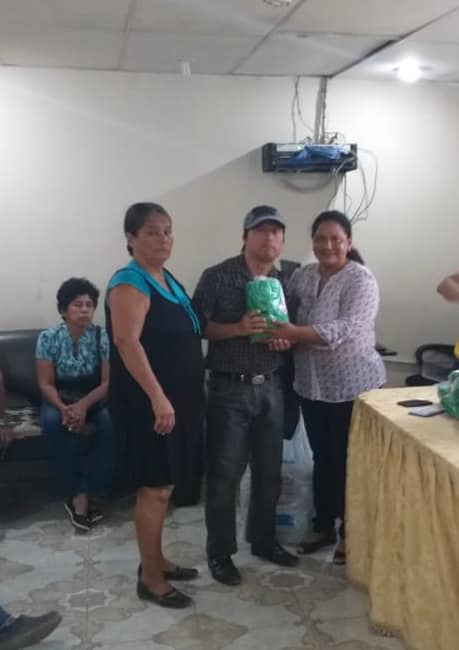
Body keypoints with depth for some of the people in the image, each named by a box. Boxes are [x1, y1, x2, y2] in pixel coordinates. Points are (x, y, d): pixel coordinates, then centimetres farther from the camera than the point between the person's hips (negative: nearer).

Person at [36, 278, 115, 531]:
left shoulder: (103, 337, -10)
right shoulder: (48, 338, -9)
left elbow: (109, 381, -12)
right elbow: (46, 384, -9)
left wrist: (84, 405, -29)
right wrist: (64, 408, -28)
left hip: (96, 399, 0)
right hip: (59, 400, 0)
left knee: (111, 422, -32)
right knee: (52, 422, -34)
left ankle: (88, 493, -22)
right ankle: (76, 493, -23)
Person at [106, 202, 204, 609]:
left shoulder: (168, 280, 14)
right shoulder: (130, 283, -14)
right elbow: (127, 343, -24)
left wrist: (180, 397, 20)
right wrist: (157, 397, -28)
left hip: (179, 398, 9)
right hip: (147, 402, -9)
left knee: (164, 486, 16)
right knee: (155, 488, -3)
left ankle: (156, 561, 29)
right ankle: (150, 578, 9)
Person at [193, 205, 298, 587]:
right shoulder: (217, 277, -8)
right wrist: (238, 328, -24)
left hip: (271, 387, 5)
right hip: (230, 389, -5)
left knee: (269, 471, 14)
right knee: (225, 474, 1)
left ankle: (264, 540, 31)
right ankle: (220, 552, 15)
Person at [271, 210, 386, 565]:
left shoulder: (361, 280, -14)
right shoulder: (301, 276, 6)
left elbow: (348, 328, -26)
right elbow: (285, 318, 9)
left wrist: (297, 333, -34)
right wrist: (280, 334, -15)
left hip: (352, 385, -5)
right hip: (312, 384, 6)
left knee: (350, 460, 7)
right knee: (322, 458, 16)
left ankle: (351, 533, 23)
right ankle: (324, 526, 31)